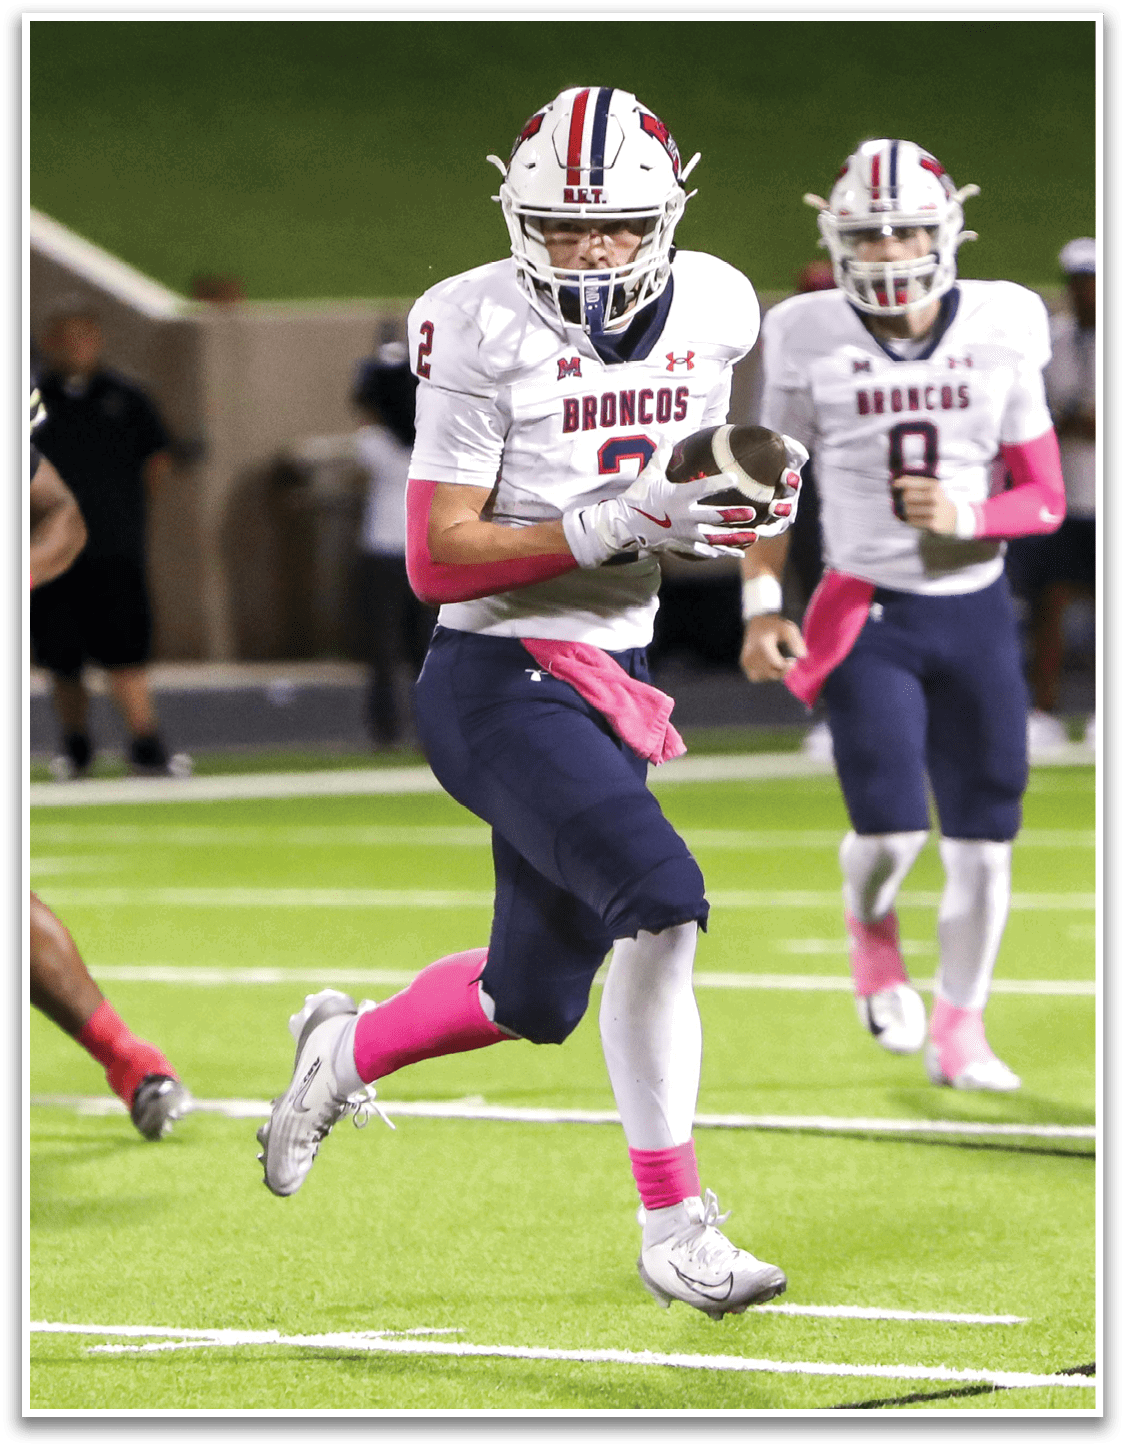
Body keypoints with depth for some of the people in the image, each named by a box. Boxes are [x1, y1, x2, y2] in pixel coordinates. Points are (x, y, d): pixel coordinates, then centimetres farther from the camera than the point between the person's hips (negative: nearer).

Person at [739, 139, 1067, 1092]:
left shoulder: (1001, 335, -4)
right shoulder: (810, 343, -5)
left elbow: (1046, 498, 1)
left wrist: (964, 518, -17)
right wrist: (763, 607, -2)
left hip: (975, 611, 2)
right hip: (867, 615, -2)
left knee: (983, 837, 3)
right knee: (891, 828, -15)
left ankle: (958, 1030, 21)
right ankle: (872, 930, 21)